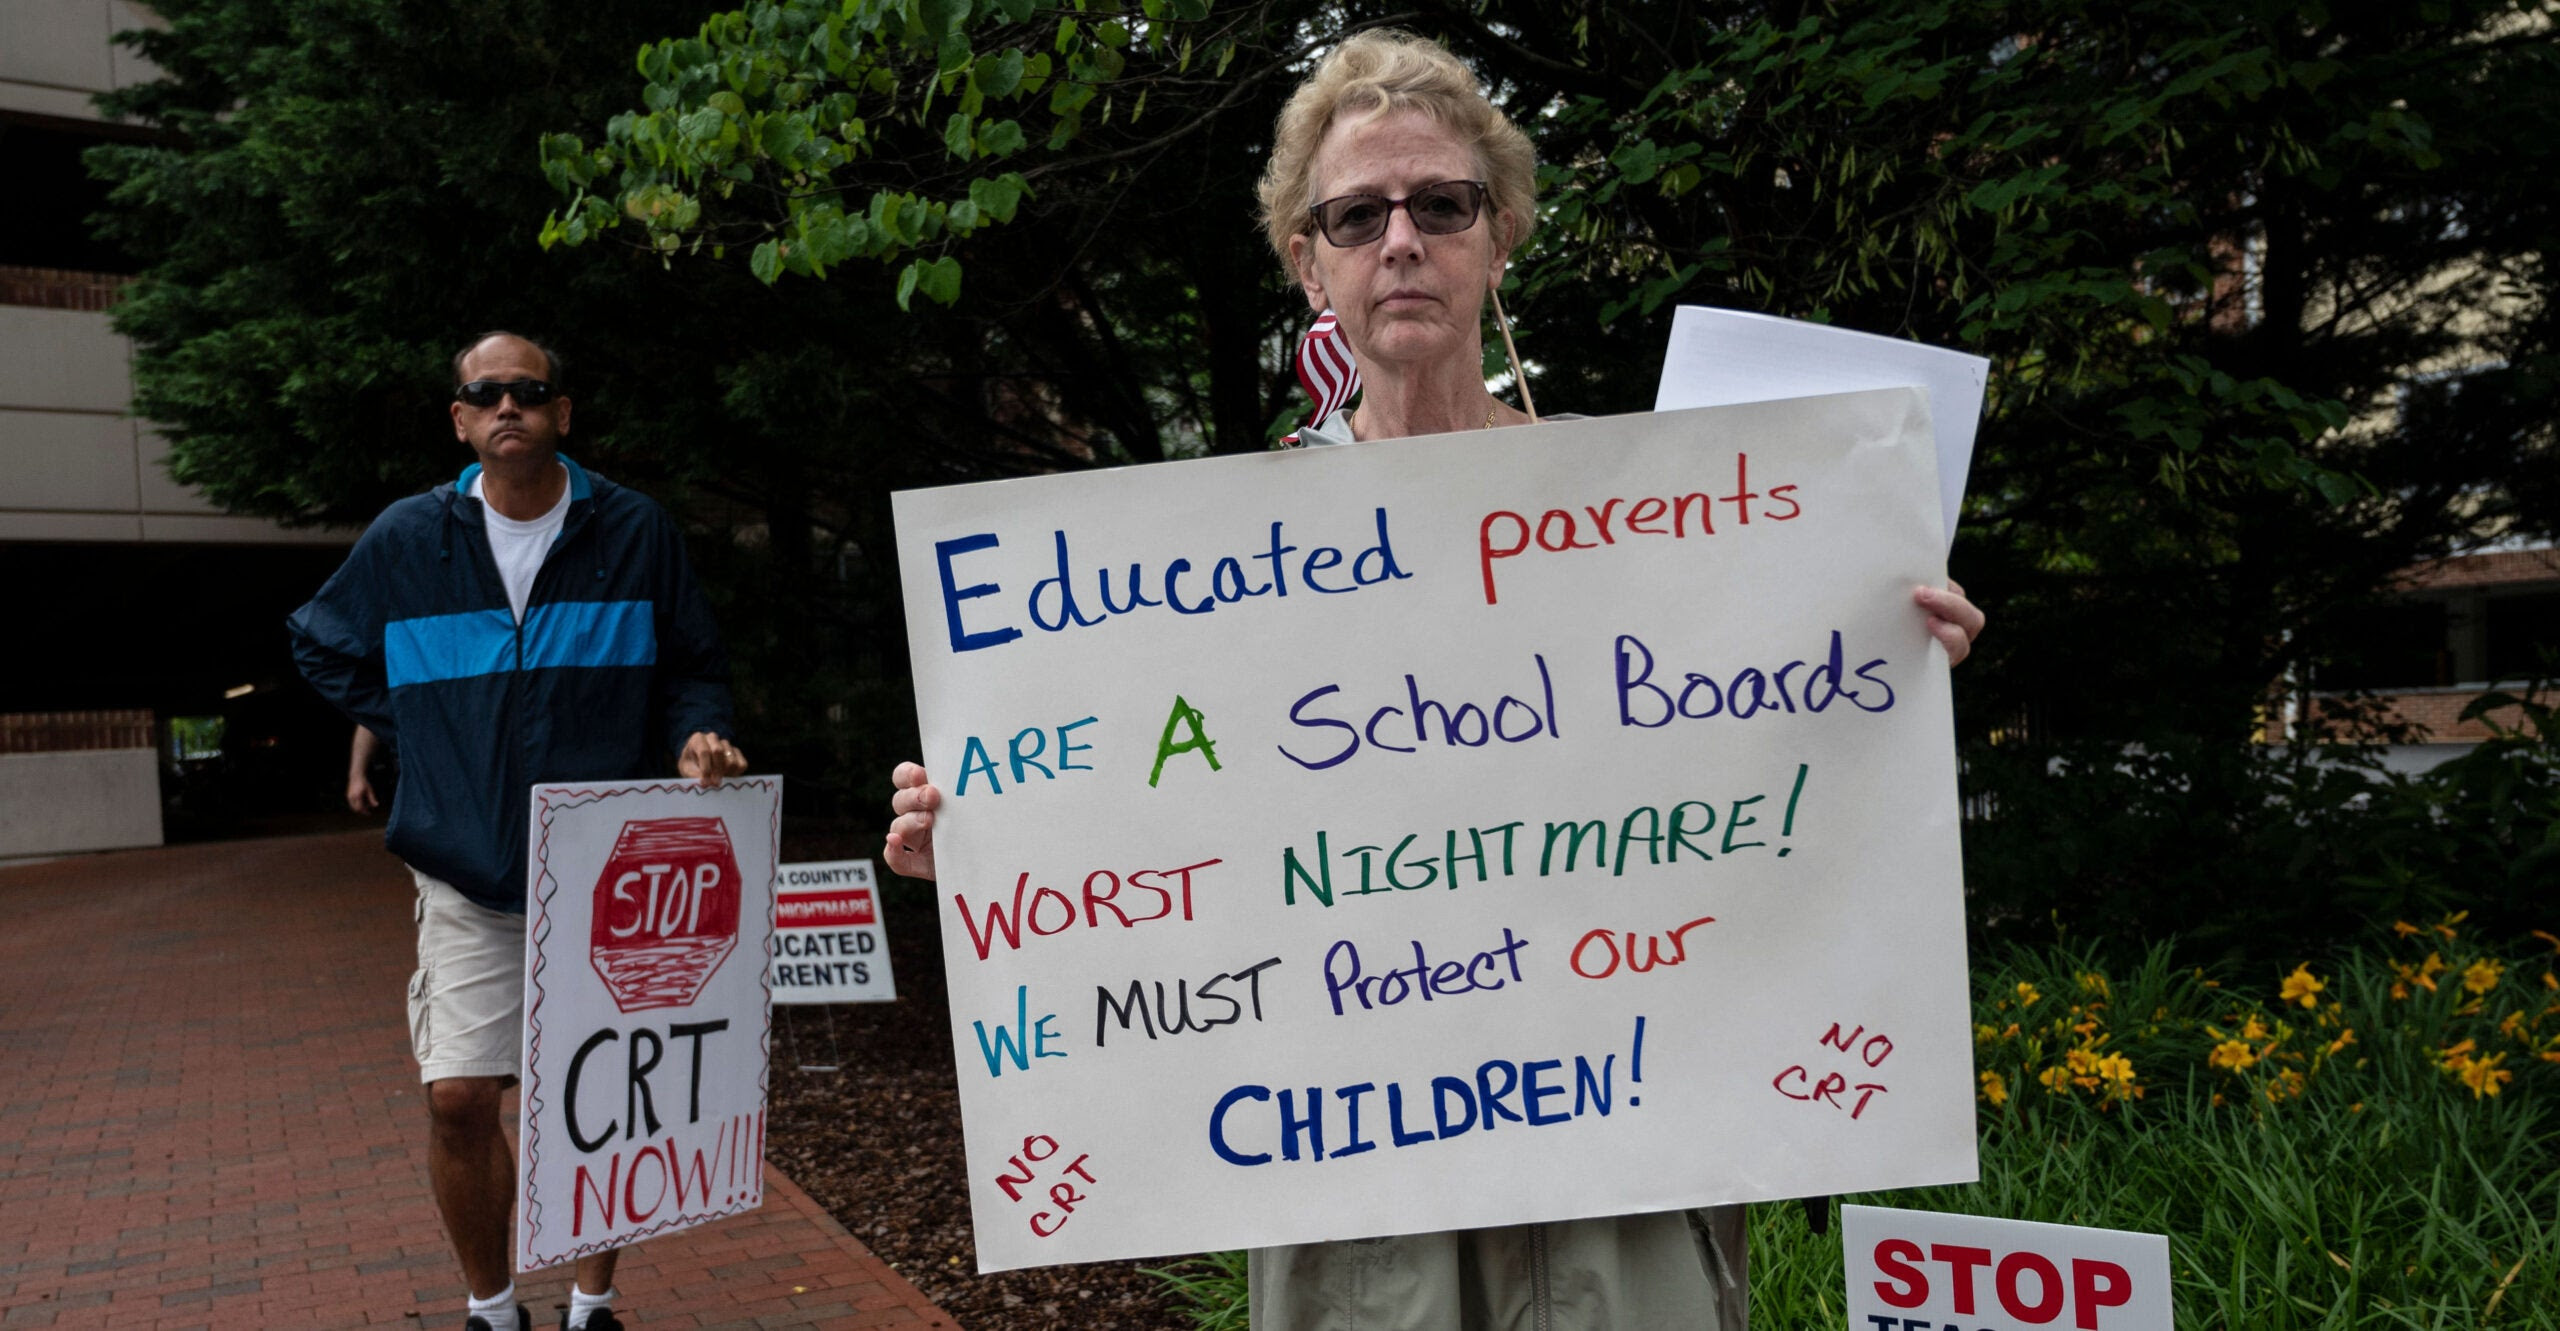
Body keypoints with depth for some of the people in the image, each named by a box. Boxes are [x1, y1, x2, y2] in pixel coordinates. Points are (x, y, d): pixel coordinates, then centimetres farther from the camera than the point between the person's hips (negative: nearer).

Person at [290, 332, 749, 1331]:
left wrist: (698, 735, -14)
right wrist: (409, 728, 8)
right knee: (459, 1099, -4)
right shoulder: (406, 540, 3)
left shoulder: (635, 531, -1)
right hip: (469, 874, 1)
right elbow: (322, 648, 20)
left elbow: (693, 666, 7)